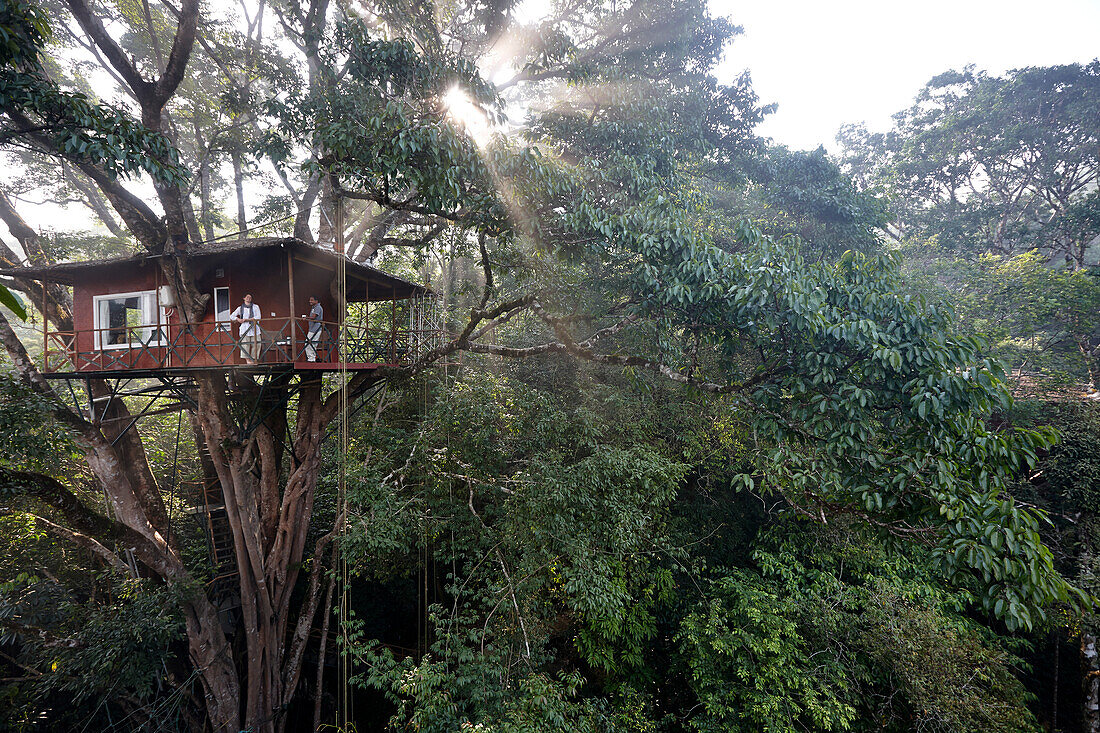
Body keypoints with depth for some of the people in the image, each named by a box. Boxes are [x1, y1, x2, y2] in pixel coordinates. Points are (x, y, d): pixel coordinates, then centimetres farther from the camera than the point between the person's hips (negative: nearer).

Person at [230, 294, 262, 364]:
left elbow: (258, 317, -2)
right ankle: (248, 361, -8)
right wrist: (238, 319, -2)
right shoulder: (240, 308, 14)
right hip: (245, 329, 0)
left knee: (256, 345, -5)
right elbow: (231, 316, 19)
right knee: (245, 345, -11)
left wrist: (247, 319, -10)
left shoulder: (255, 307, 10)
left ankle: (253, 361, 4)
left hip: (255, 329, 0)